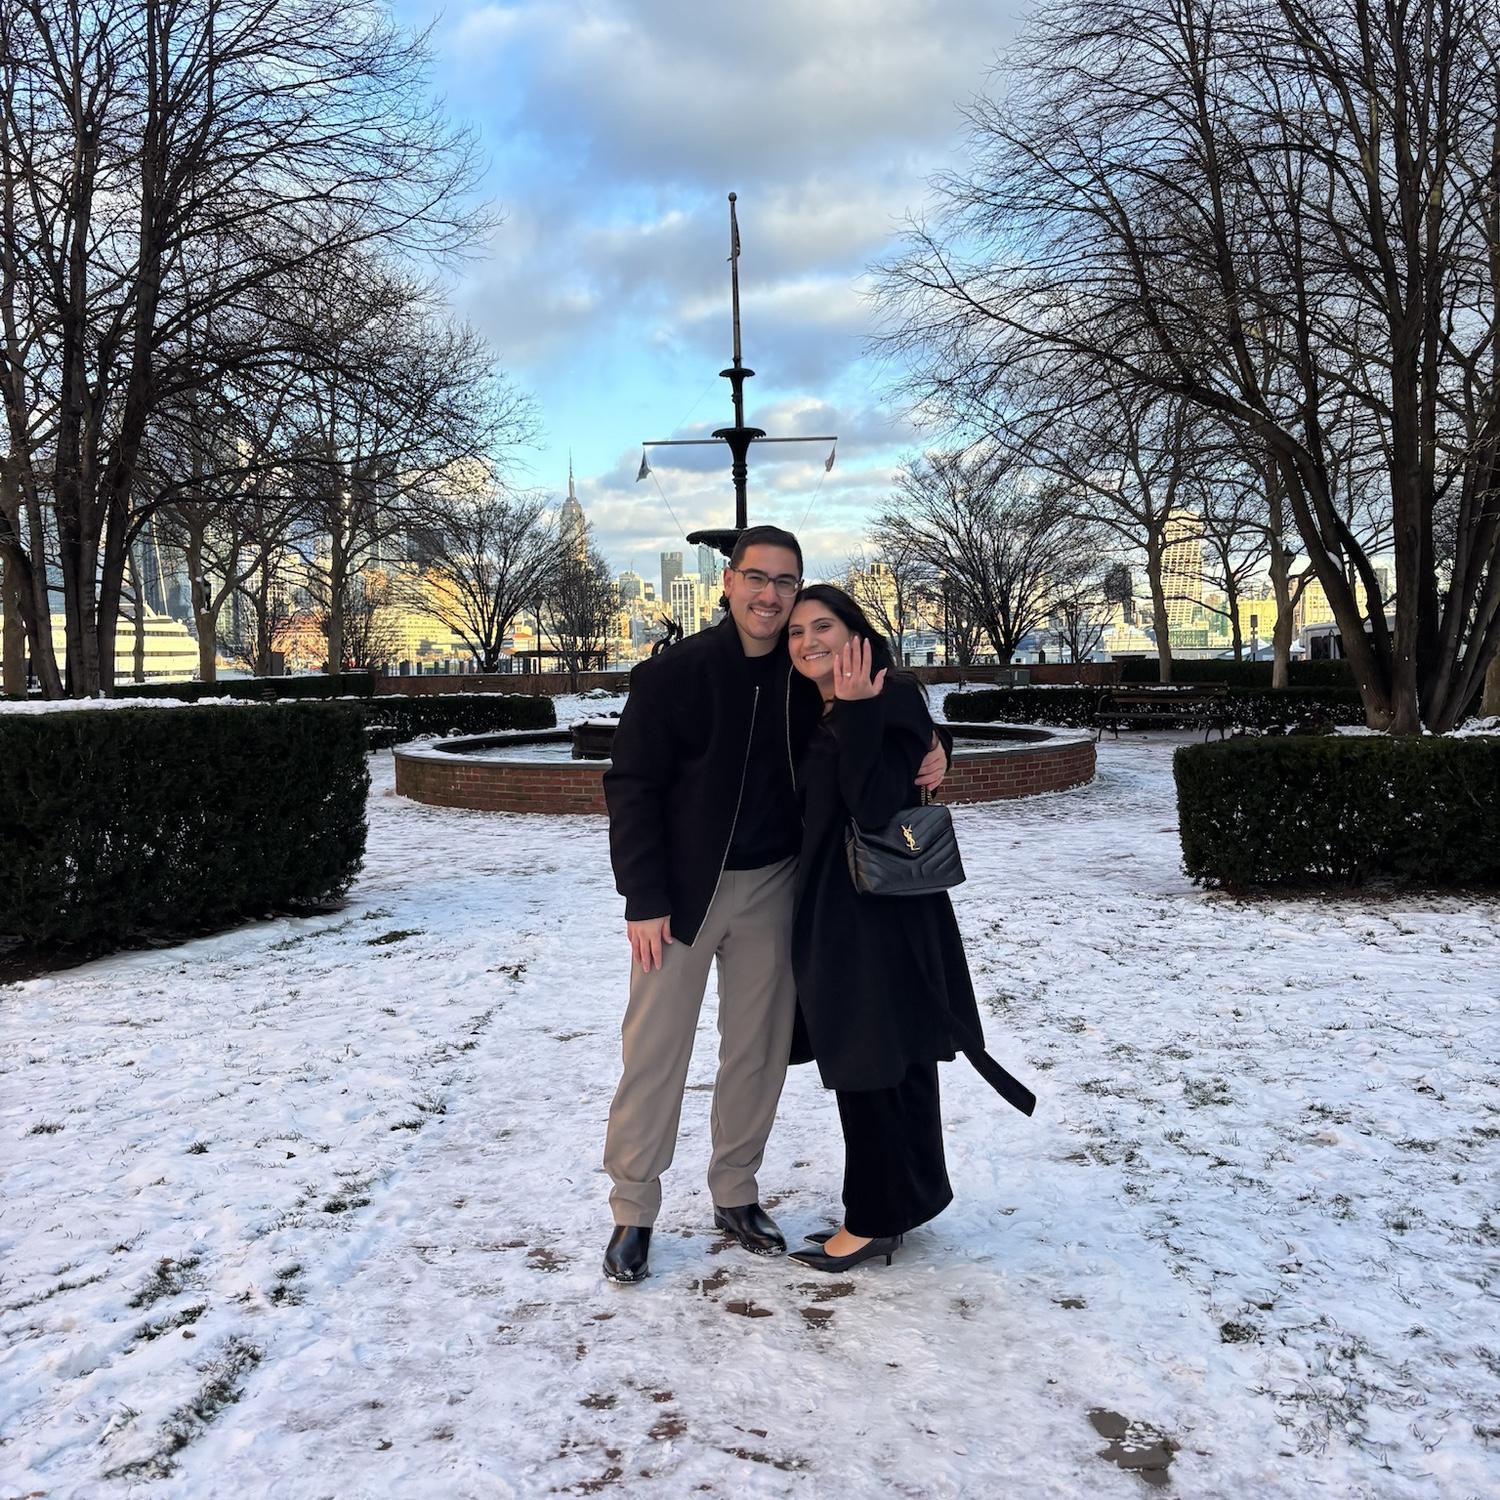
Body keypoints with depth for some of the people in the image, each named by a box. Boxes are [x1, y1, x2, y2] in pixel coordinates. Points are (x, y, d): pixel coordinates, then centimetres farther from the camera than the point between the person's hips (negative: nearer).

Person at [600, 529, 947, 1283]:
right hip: (680, 890, -3)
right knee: (655, 1047, 1)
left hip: (771, 888, 4)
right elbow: (631, 787, -9)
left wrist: (922, 761, -9)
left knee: (759, 1048, 11)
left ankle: (735, 1194, 28)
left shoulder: (809, 679, 1)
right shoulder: (673, 673, -10)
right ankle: (633, 1211, 16)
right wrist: (644, 897, -14)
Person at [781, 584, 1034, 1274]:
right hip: (839, 913, 9)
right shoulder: (823, 717, 12)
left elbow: (875, 806, -26)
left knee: (868, 1065, 2)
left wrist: (858, 711, -29)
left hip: (878, 914, -9)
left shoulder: (890, 698, -14)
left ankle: (874, 1221, 17)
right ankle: (908, 1199, 30)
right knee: (895, 1061, 17)